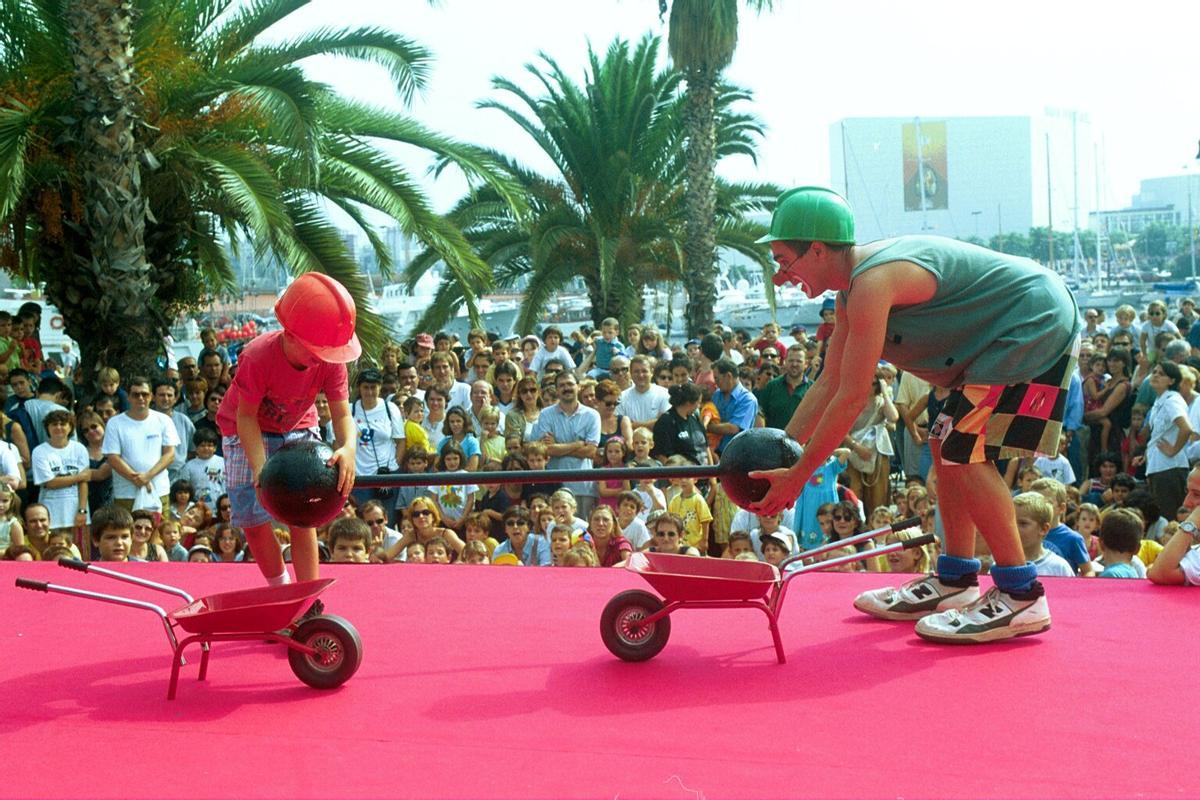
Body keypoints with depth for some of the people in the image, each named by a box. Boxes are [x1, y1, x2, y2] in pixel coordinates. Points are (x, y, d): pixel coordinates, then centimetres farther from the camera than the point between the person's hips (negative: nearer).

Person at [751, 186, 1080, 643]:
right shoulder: (851, 291, 7)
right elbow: (829, 384, 11)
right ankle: (955, 581, 20)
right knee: (947, 447, 13)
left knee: (964, 451, -15)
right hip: (1008, 335, 11)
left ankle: (1020, 597, -10)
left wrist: (796, 477, -19)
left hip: (1037, 327, -11)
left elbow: (852, 400, -26)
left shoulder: (872, 284, -26)